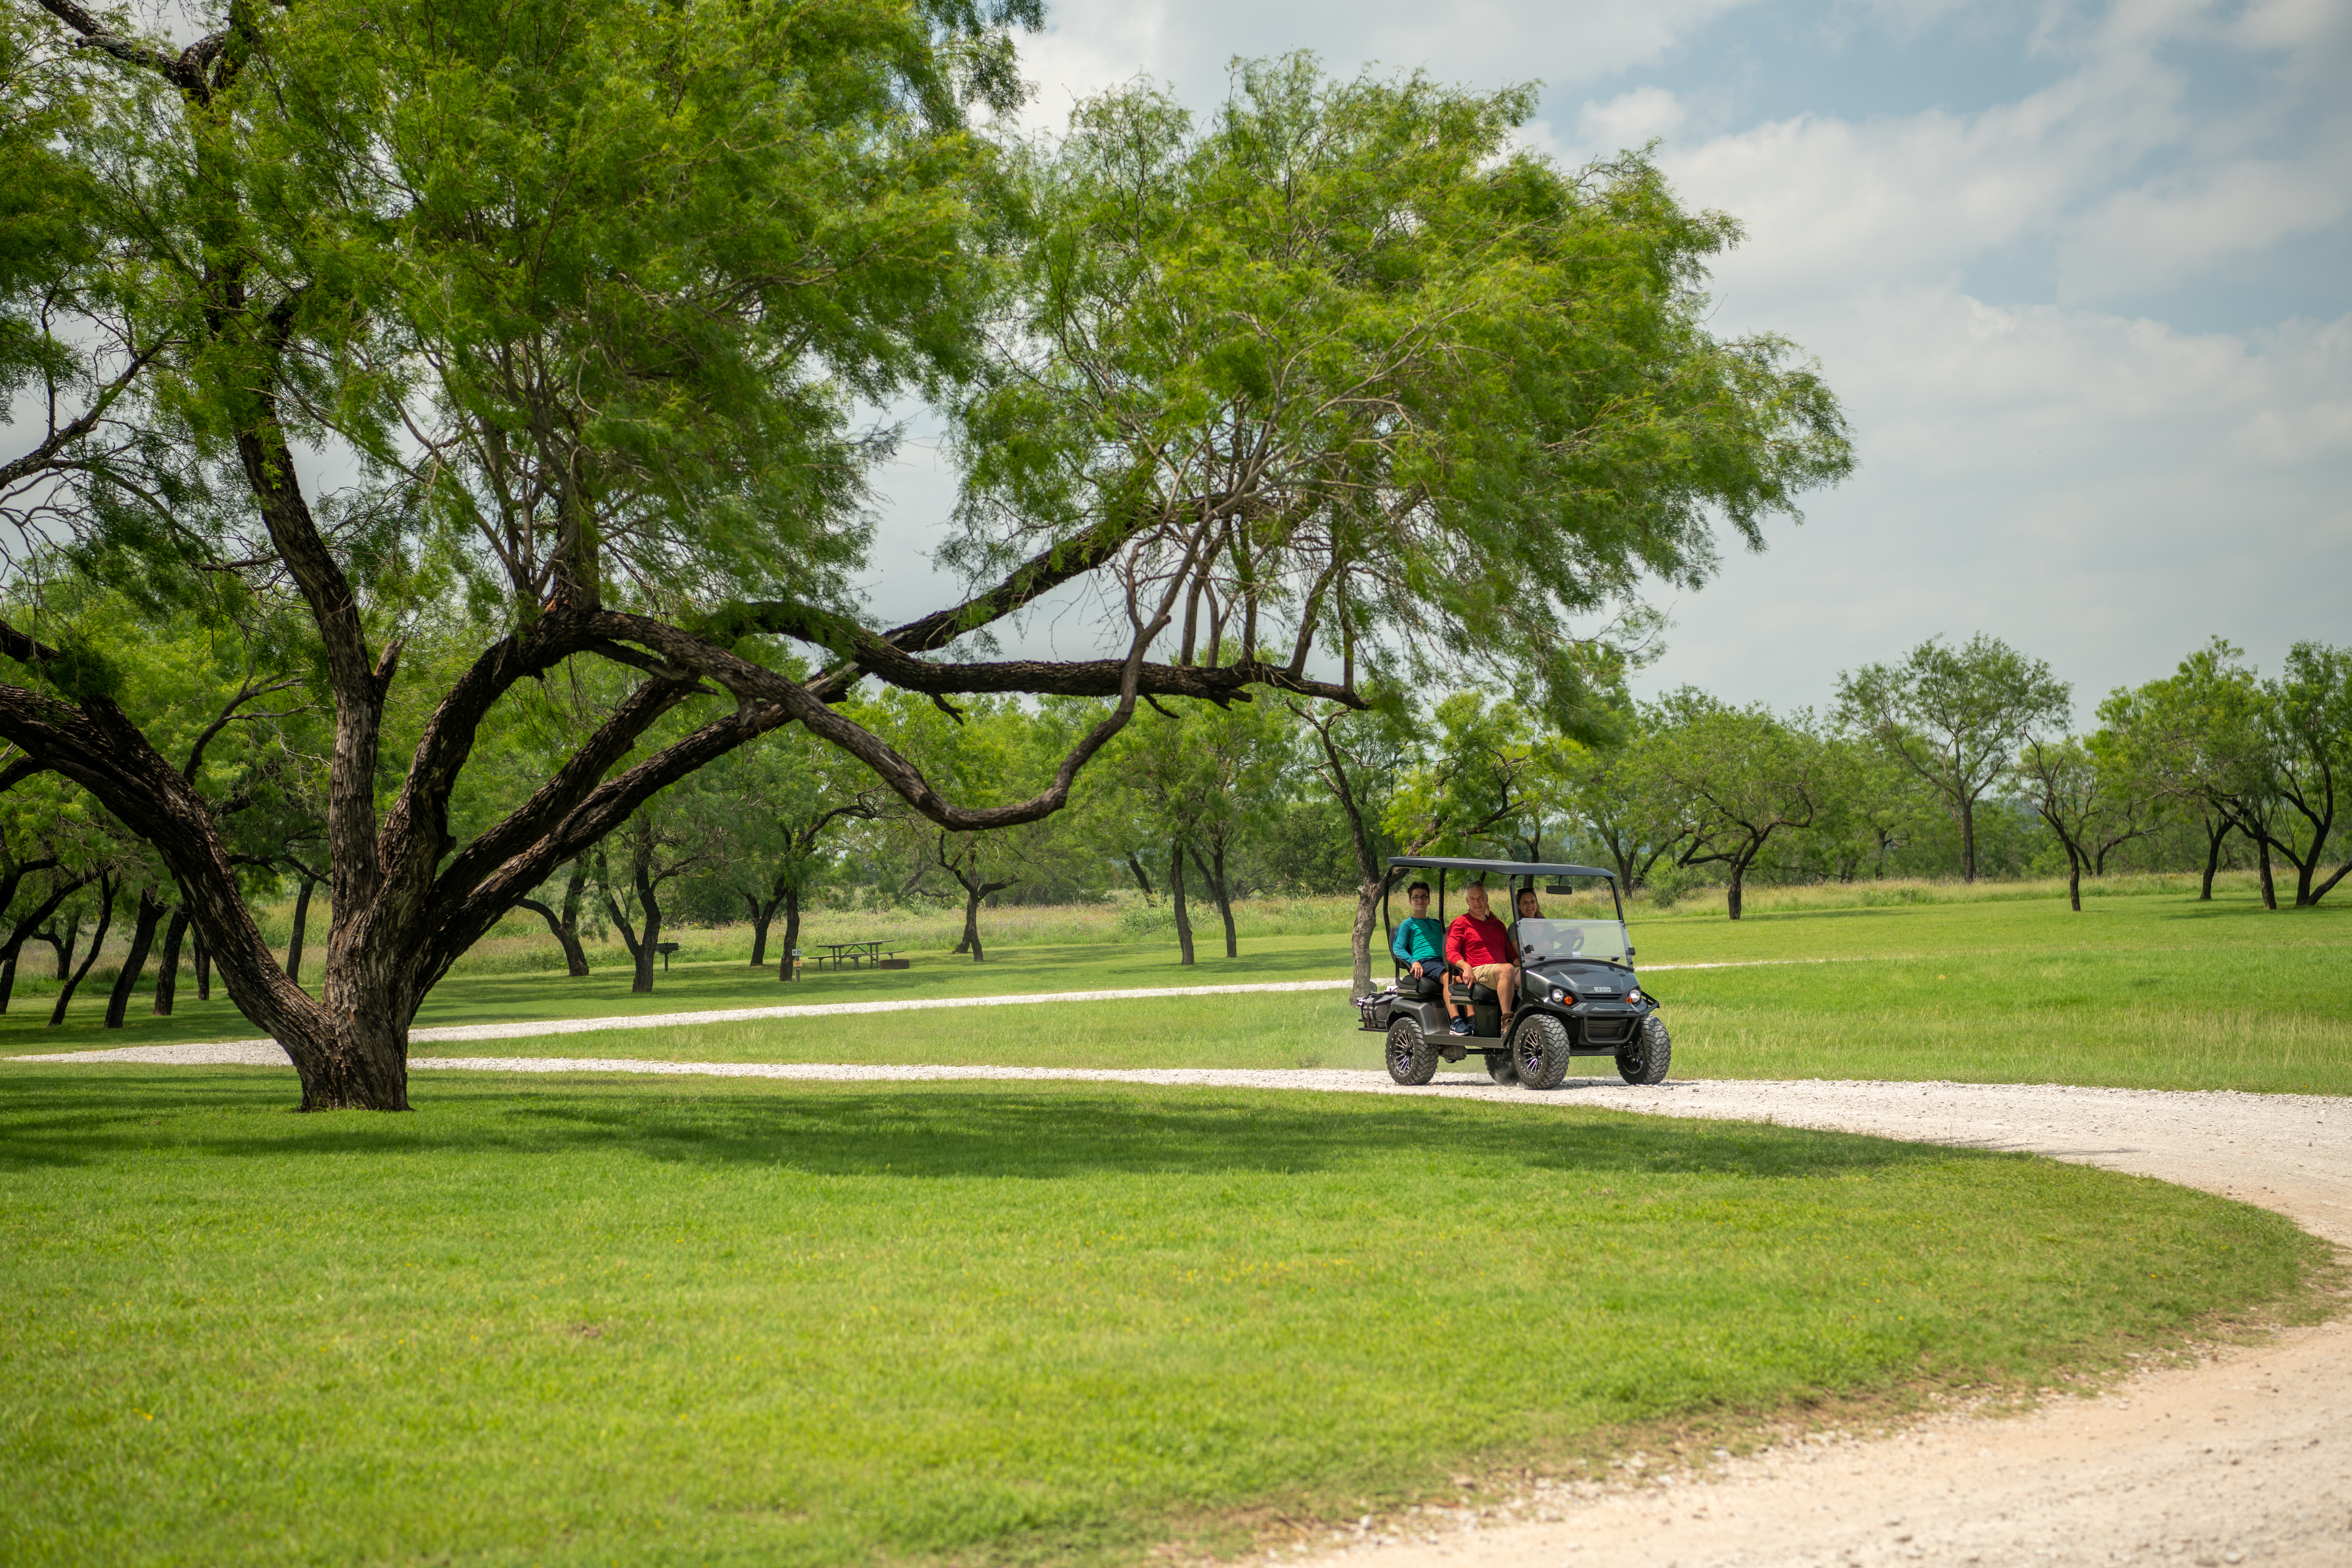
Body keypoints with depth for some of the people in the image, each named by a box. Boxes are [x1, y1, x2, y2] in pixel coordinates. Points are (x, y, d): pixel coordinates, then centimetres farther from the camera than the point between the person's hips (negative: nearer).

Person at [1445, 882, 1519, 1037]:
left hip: (1500, 969, 5)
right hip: (1478, 972, -5)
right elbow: (1451, 953, 1)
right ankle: (1506, 1022, -40)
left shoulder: (1497, 924, 28)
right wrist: (1466, 967, -19)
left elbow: (1510, 953, 26)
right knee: (1507, 969, -37)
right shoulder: (1461, 923, 12)